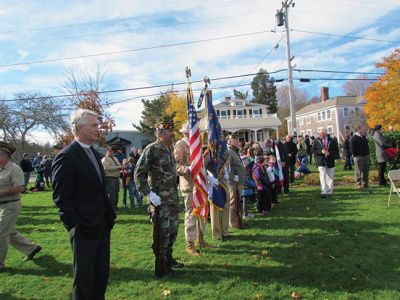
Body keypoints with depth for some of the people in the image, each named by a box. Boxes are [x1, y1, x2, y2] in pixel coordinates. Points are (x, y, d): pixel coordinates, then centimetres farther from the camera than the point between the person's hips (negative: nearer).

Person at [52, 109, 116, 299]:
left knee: (102, 274, 19)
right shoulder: (66, 157, -15)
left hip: (102, 227, 8)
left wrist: (109, 215, 11)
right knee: (84, 277, 11)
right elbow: (62, 198, -16)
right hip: (84, 230, -7)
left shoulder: (94, 153, 10)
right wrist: (73, 226, -15)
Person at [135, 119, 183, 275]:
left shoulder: (170, 148, 8)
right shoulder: (151, 149, -15)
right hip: (160, 199, -8)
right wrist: (149, 193, -20)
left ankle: (169, 258, 36)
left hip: (173, 197, 8)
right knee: (162, 231, 3)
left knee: (173, 229, 18)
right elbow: (139, 173, -15)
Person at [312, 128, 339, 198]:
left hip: (330, 161, 2)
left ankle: (329, 192, 27)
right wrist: (321, 151, -19)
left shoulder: (332, 141, 3)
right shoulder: (316, 141, 1)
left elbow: (336, 150, 2)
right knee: (322, 176, -14)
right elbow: (313, 150, -2)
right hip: (321, 161, -2)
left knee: (330, 177, 11)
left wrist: (329, 153, -16)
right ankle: (323, 192, -14)